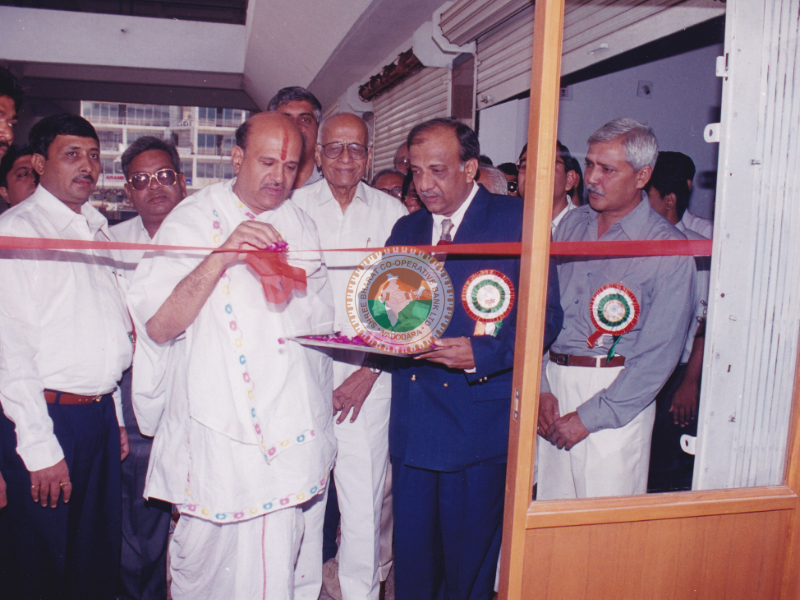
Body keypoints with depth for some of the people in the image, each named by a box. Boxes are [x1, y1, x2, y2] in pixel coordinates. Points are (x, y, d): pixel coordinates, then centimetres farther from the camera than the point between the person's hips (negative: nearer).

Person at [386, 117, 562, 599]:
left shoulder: (517, 221, -5)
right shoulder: (407, 229, 14)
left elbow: (545, 316, -9)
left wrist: (480, 354, -22)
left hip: (480, 420, -4)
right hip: (412, 420, 5)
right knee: (411, 556, 14)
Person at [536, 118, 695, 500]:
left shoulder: (668, 249, -8)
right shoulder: (571, 224, 8)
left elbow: (658, 354, -11)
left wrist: (590, 417, -12)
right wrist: (542, 387, -2)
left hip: (618, 395, -4)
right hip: (554, 382, 5)